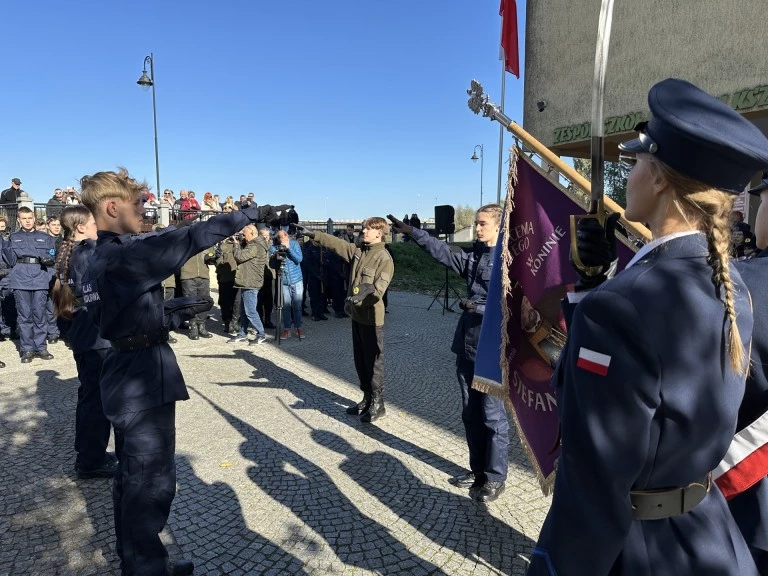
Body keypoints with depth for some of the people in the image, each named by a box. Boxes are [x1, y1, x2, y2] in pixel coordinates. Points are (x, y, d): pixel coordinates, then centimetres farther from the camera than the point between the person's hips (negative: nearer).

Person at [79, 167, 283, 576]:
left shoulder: (102, 258, 11)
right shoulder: (126, 253, -20)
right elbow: (192, 238, -22)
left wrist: (180, 312, 20)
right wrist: (253, 213, -16)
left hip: (129, 374, 11)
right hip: (143, 378, -11)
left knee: (133, 477, 21)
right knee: (151, 483, 2)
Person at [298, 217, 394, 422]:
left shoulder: (384, 258, -15)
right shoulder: (358, 251, 8)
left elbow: (379, 288, -24)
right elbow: (337, 244, 10)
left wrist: (360, 297, -39)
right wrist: (312, 234, 6)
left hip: (372, 317, -8)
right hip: (357, 314, 8)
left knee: (373, 361, 0)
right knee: (360, 359, 15)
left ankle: (378, 404, 12)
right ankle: (367, 399, 28)